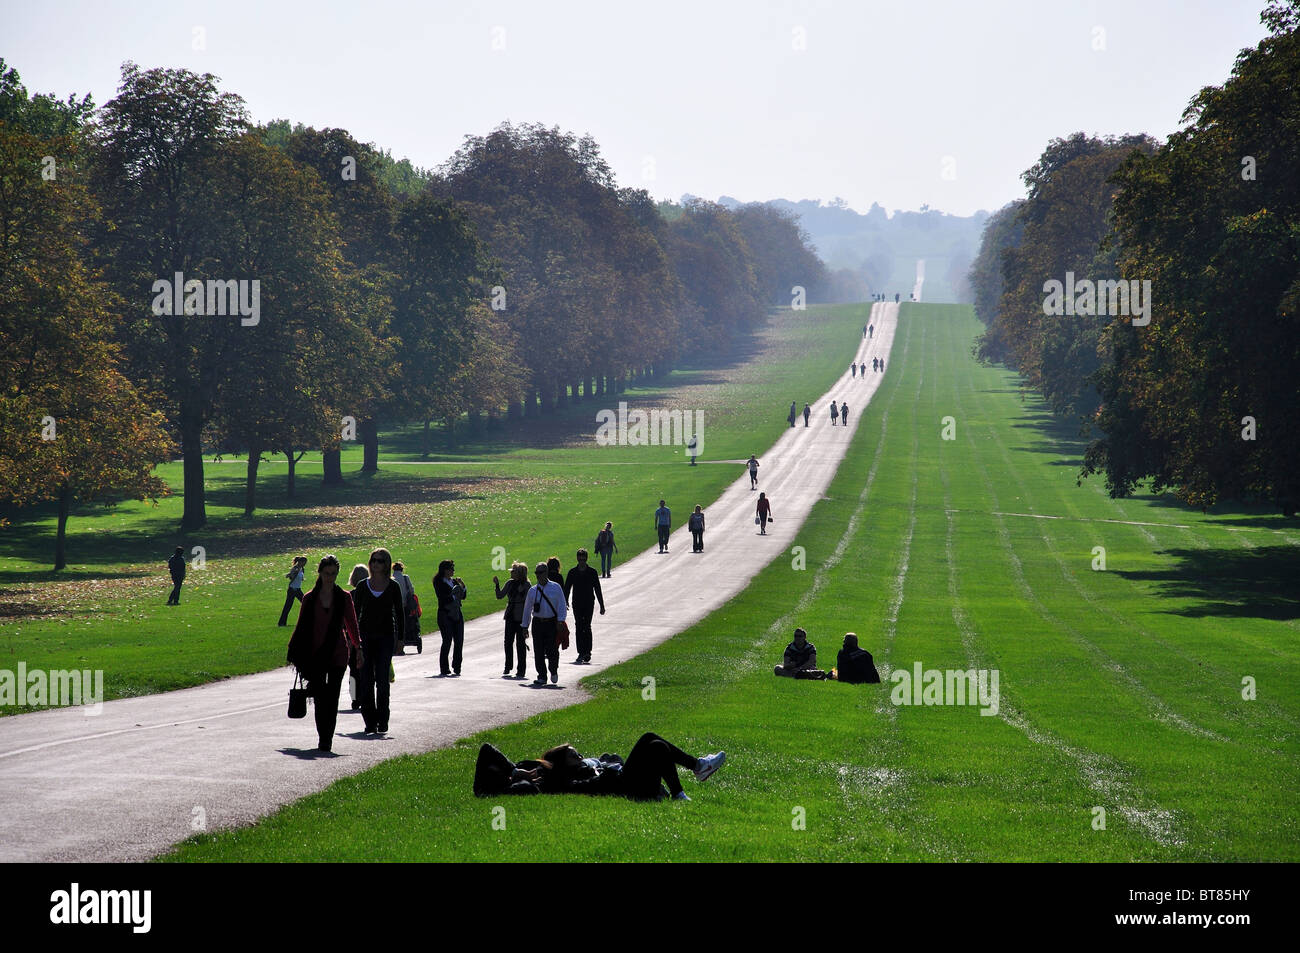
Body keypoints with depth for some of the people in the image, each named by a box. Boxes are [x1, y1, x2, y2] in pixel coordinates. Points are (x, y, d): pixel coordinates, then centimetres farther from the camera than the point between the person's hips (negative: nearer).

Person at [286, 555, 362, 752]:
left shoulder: (344, 597, 4)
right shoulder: (310, 599, 4)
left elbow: (351, 624, 9)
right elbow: (301, 626, 9)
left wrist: (358, 647, -1)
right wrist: (294, 654, 5)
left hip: (338, 654, 0)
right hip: (316, 654, 0)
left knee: (332, 698, -2)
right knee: (320, 698, -3)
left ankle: (327, 739, 3)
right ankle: (323, 738, 5)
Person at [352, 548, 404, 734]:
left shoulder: (393, 587, 2)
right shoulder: (363, 586, 6)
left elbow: (399, 613, 5)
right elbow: (355, 612, 9)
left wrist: (399, 638, 0)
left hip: (385, 637, -2)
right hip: (365, 637, 2)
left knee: (382, 680, -3)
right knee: (366, 680, -2)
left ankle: (382, 720, 4)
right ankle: (370, 721, 4)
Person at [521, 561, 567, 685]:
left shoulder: (556, 587, 2)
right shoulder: (532, 591, 10)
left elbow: (562, 605, -1)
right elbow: (527, 609, 15)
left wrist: (560, 621, -11)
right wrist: (525, 627, 13)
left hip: (552, 623, -3)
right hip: (538, 623, 3)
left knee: (552, 650, -6)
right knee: (538, 652, -2)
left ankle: (554, 672, 21)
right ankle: (542, 677, 7)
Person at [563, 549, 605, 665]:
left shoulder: (592, 572, 3)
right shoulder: (572, 572, 6)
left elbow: (598, 590, 6)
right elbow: (567, 589, 8)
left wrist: (602, 606, 4)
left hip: (589, 604, -2)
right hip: (577, 605, 2)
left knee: (587, 627, -11)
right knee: (578, 628, 0)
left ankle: (587, 652, -6)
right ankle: (581, 653, 4)